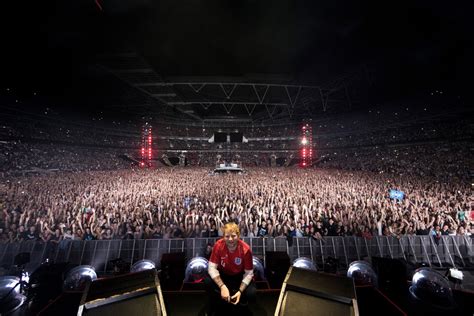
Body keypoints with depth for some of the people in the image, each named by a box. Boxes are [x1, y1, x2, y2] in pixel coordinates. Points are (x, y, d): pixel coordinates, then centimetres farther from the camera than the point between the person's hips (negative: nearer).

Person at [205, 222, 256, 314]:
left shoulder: (246, 249, -26)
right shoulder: (218, 245, -25)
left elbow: (249, 273, -16)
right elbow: (212, 267, -22)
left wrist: (240, 291, -26)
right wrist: (222, 286, -32)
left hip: (239, 276, 0)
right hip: (222, 275, 0)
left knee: (252, 294, -24)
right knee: (208, 282, -28)